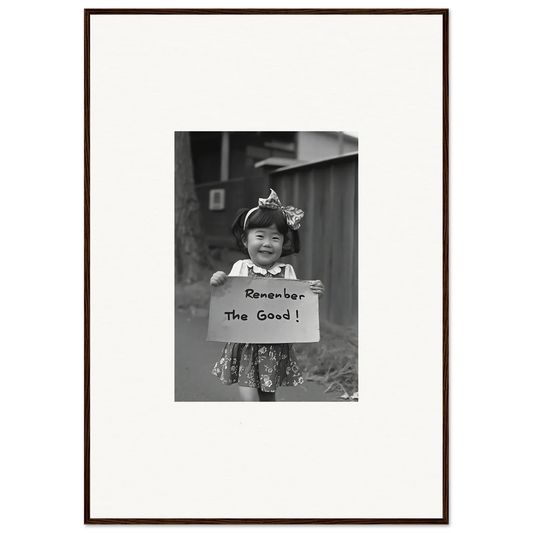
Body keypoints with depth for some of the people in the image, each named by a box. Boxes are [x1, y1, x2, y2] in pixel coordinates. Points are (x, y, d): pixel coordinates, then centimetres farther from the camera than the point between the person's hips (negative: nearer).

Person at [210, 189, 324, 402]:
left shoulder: (286, 272, -1)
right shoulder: (240, 268, -2)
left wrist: (313, 294, -16)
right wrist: (218, 284, -19)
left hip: (275, 348, 1)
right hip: (245, 346, -1)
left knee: (268, 396, 12)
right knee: (249, 398, -9)